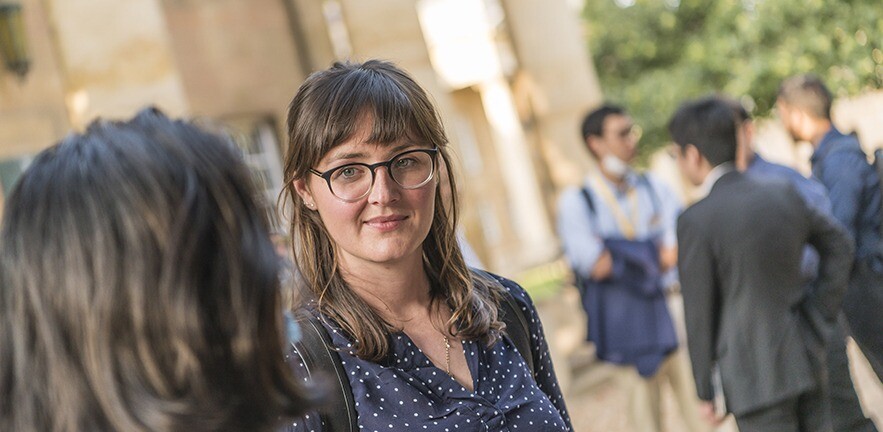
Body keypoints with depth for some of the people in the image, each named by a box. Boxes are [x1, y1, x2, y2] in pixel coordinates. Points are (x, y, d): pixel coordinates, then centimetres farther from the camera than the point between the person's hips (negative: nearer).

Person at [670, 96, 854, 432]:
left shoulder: (696, 221, -15)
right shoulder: (783, 194, 3)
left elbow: (700, 315, -11)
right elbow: (838, 245, 15)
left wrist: (707, 391, -1)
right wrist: (818, 318, 16)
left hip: (755, 378, -6)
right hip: (804, 360, 6)